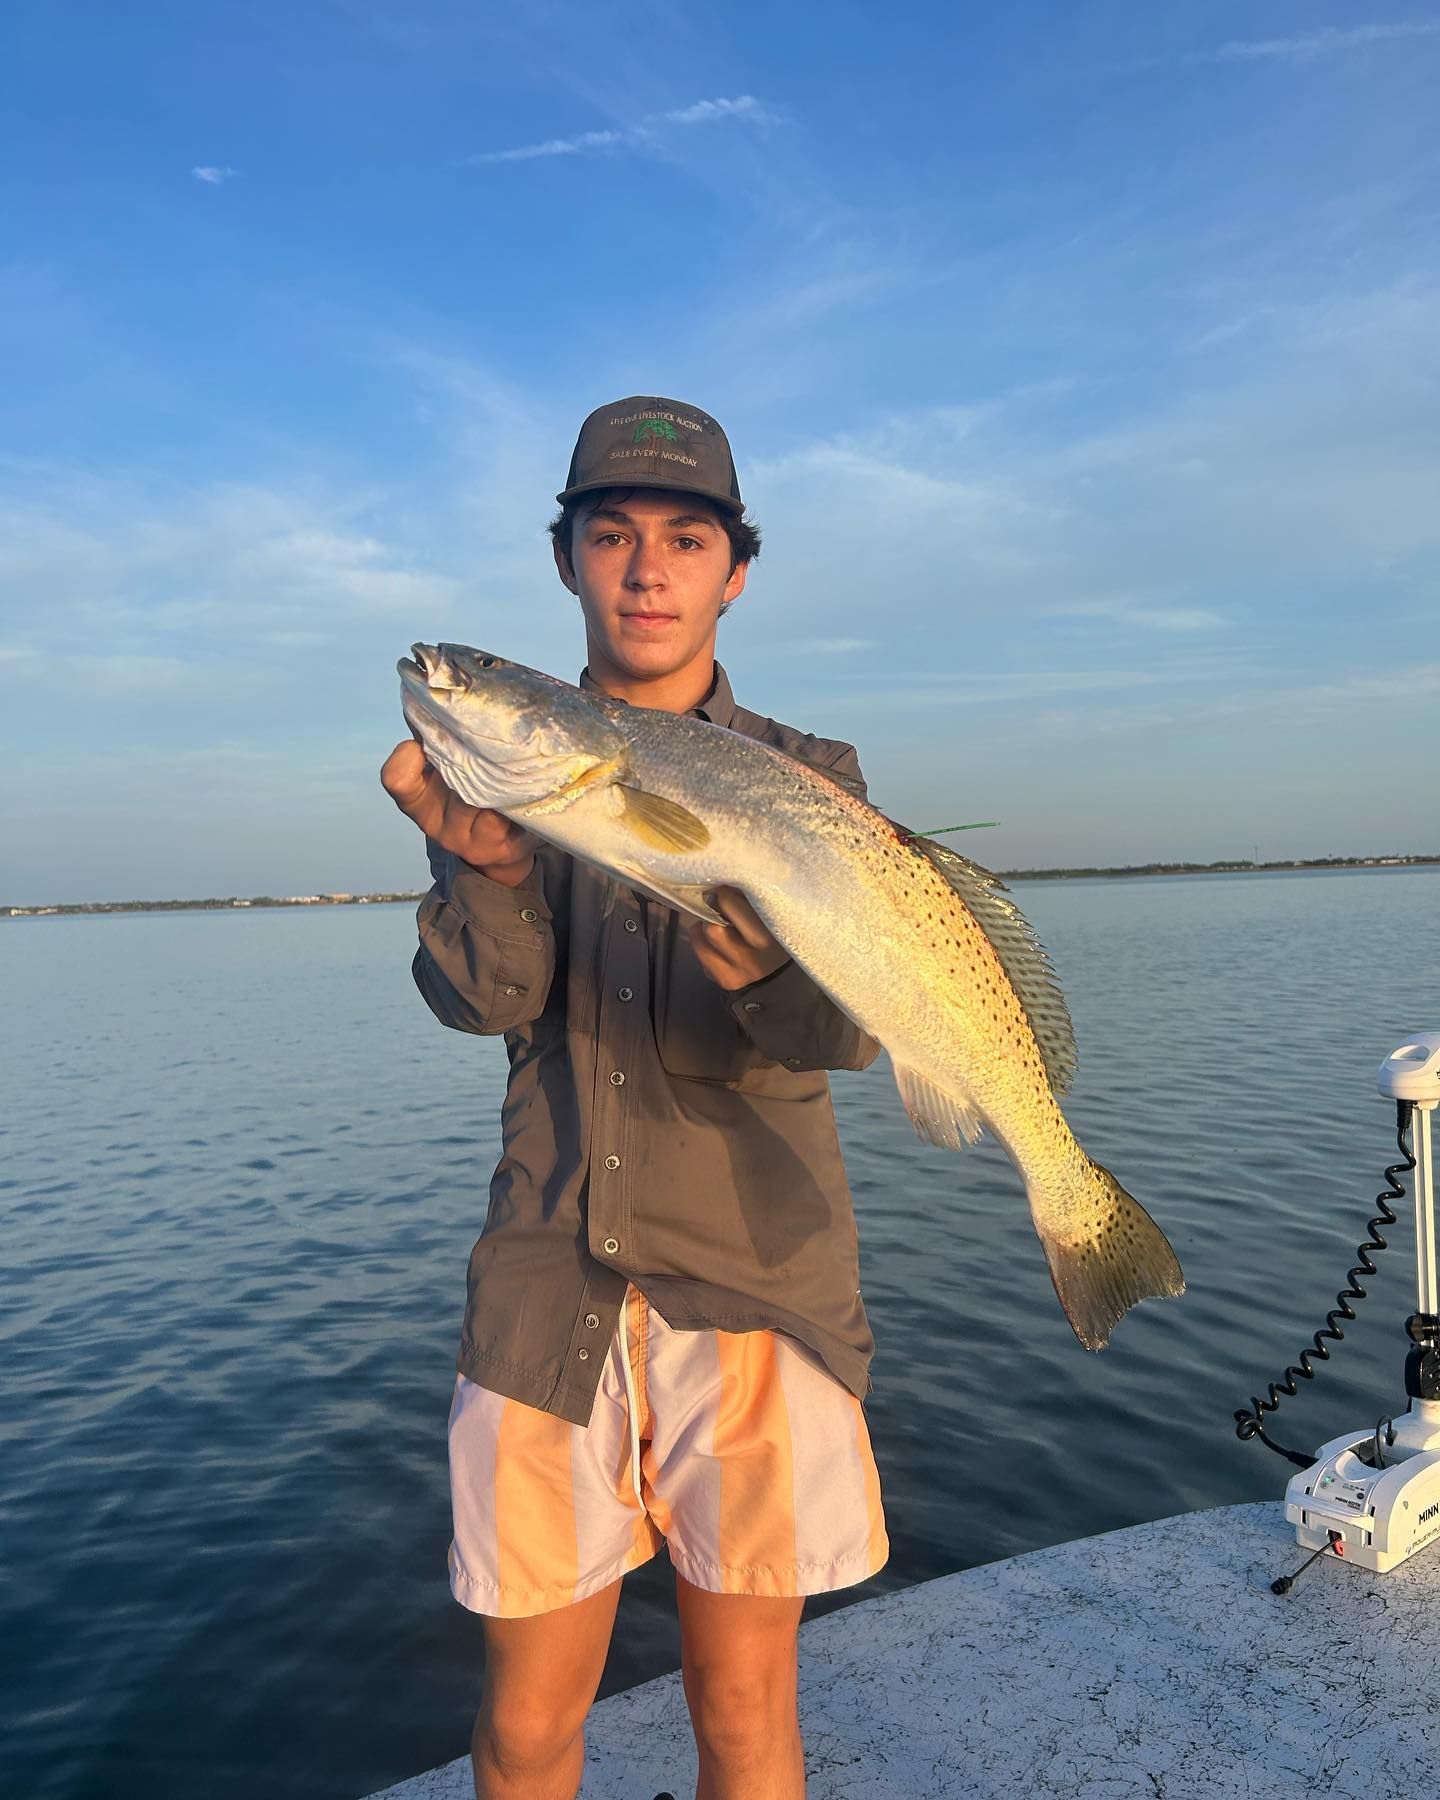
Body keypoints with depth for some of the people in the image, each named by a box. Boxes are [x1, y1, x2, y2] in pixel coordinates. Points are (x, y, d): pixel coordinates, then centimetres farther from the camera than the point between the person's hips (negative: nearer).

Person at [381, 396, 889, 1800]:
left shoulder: (804, 777, 4)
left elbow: (852, 1028, -8)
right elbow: (487, 1000, -9)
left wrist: (767, 972, -31)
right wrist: (485, 865, -29)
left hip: (754, 1277, 0)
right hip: (548, 1276, 1)